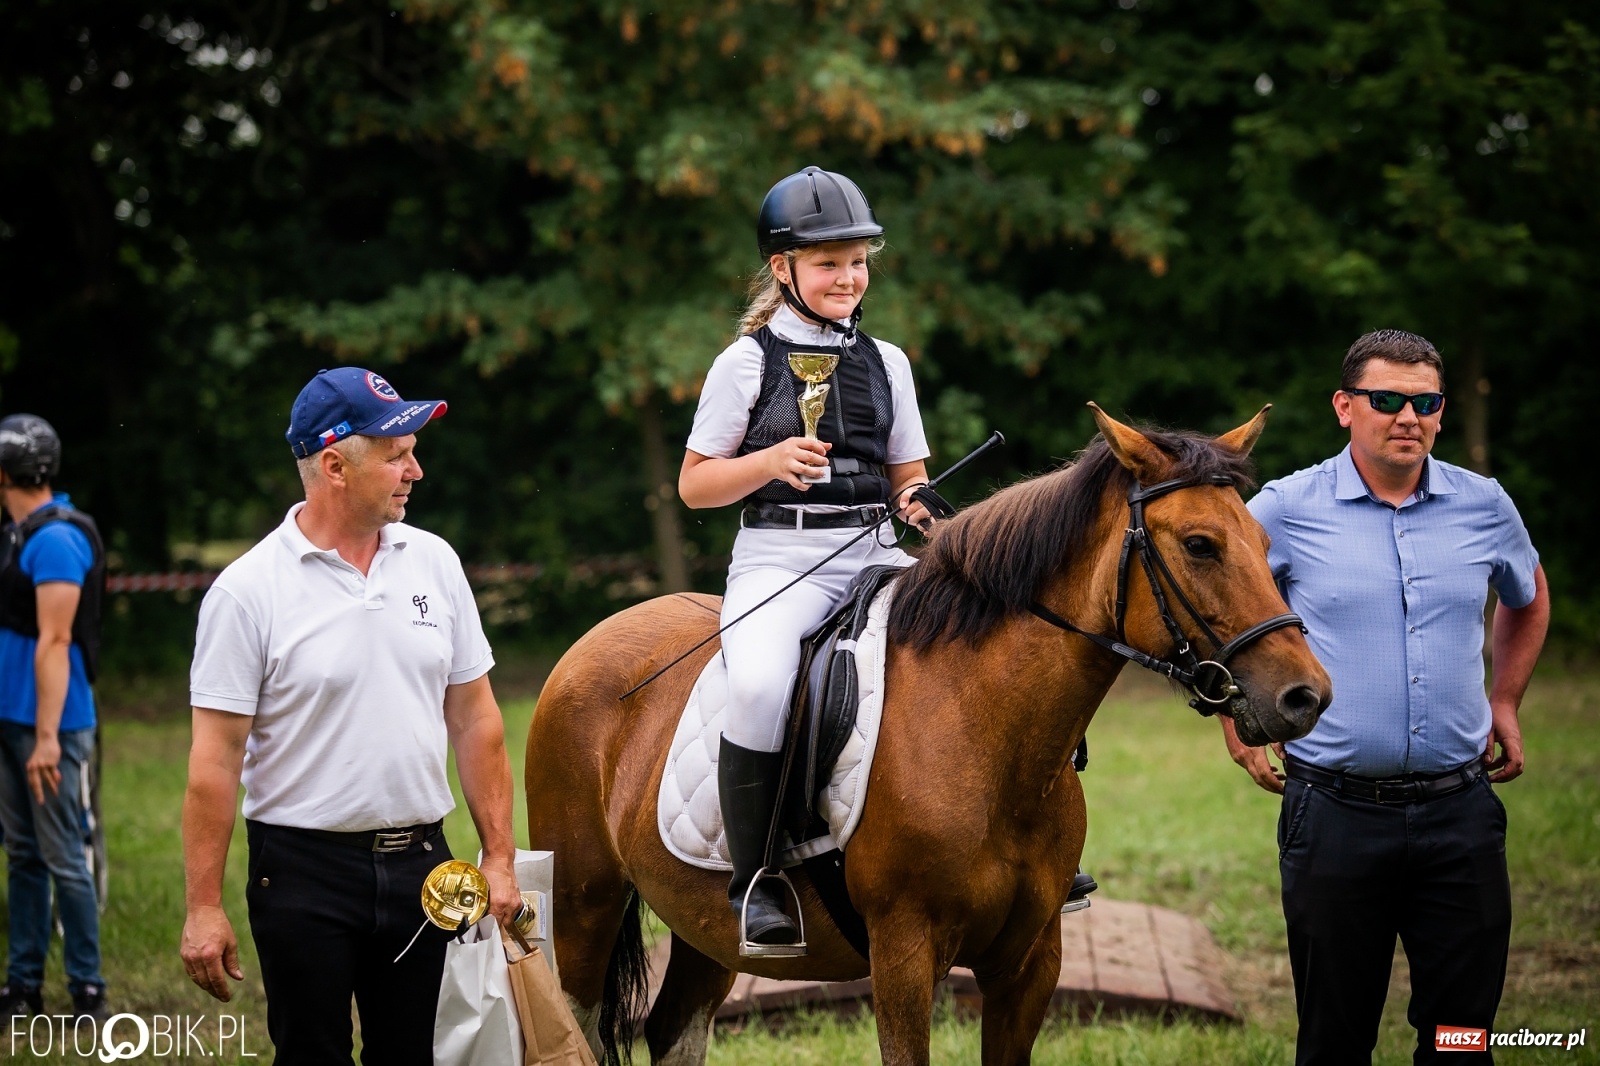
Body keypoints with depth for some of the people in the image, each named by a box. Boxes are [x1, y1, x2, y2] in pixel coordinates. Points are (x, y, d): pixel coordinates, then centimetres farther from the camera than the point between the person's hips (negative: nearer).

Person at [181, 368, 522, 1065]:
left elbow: (474, 721, 10)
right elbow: (216, 760, -9)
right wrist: (203, 909, -12)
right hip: (304, 872, -4)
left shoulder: (433, 563, 6)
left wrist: (499, 857, 6)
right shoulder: (248, 592, -9)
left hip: (420, 864, 4)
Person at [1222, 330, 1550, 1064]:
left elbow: (1529, 599, 26)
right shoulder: (1287, 509, -4)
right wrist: (1237, 726, 8)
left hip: (1459, 812, 2)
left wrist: (1505, 703, 18)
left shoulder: (1485, 507, 4)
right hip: (1336, 809, -2)